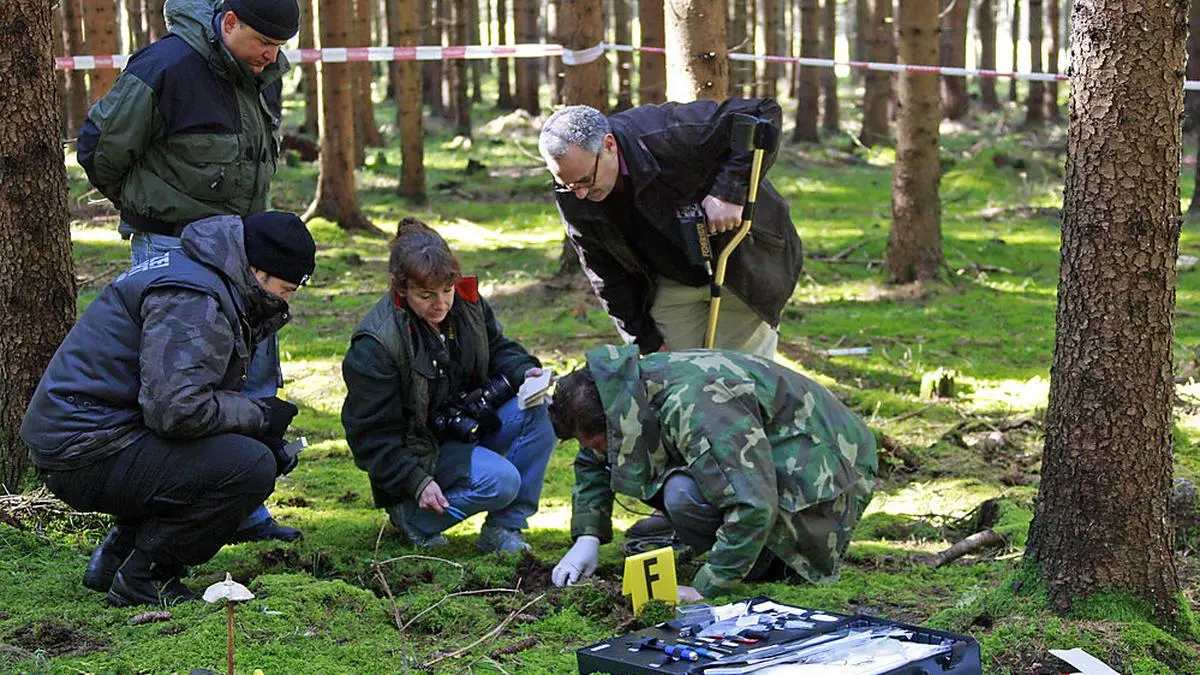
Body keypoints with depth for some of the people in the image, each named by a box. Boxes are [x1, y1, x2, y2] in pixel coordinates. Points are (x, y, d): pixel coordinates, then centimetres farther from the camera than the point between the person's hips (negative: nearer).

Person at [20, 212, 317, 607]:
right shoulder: (193, 300, -19)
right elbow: (176, 409, -28)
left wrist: (267, 437, 9)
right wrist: (259, 415, -12)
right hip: (88, 456, -11)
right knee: (251, 466, -20)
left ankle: (116, 556, 17)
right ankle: (143, 579, -7)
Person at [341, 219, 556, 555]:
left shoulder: (466, 303, -6)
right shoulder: (373, 346, -24)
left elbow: (497, 348, 13)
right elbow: (373, 435, -19)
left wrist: (523, 370, -10)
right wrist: (417, 482, -26)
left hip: (466, 423, 7)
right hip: (419, 449, -7)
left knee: (535, 412, -18)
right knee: (501, 481, -27)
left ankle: (504, 528, -11)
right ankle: (410, 515, -4)